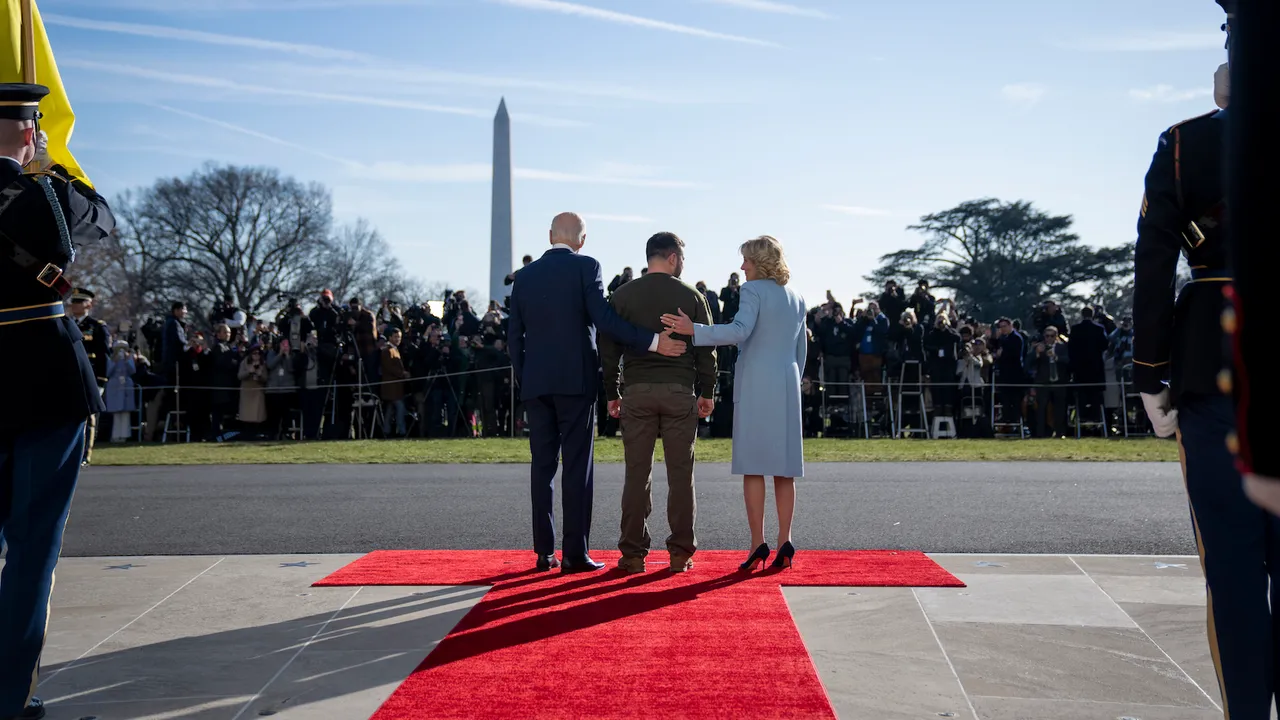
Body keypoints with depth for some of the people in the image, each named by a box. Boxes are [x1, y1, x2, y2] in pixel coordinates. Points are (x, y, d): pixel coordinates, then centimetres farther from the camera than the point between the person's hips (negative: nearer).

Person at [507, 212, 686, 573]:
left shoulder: (525, 276, 11)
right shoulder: (586, 267, -3)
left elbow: (514, 335, 11)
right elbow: (604, 319, -15)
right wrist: (653, 341, -13)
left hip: (535, 383, 4)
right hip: (576, 380, -4)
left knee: (542, 465, 8)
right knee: (577, 467, -1)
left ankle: (544, 553, 10)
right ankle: (575, 554, -1)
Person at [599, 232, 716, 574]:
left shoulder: (622, 295, 5)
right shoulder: (692, 296, 2)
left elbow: (608, 349, 5)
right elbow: (706, 349, 3)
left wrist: (612, 394, 11)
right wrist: (707, 392, 12)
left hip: (636, 392, 1)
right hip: (680, 392, -1)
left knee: (637, 473, 3)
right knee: (680, 473, 4)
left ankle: (633, 553, 5)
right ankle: (681, 552, 8)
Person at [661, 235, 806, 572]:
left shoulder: (753, 290, -6)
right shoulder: (797, 298, 15)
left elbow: (740, 330, -20)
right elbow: (801, 351, 18)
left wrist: (694, 329, -21)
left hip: (755, 386, -6)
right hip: (787, 387, 6)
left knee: (752, 467, -2)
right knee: (784, 469, 6)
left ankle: (758, 543, -5)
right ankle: (784, 543, 4)